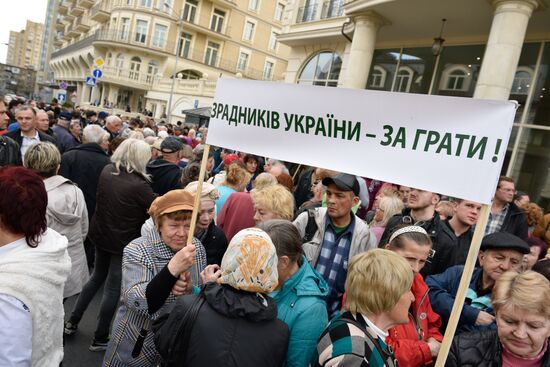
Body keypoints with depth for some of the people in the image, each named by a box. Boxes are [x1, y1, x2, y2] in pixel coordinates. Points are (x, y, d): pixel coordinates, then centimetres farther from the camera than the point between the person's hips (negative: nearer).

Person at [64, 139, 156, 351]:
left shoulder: (106, 171, -5)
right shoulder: (139, 185, -26)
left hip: (101, 234, 7)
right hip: (123, 241, -6)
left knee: (97, 277, 27)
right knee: (113, 288, 8)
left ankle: (72, 322, 35)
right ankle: (100, 339, 22)